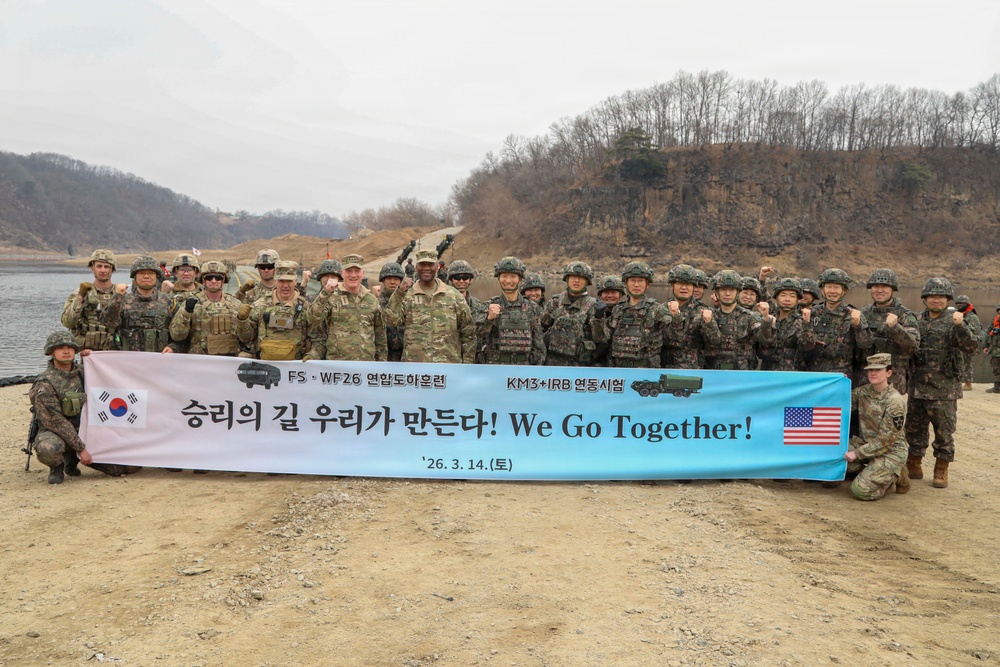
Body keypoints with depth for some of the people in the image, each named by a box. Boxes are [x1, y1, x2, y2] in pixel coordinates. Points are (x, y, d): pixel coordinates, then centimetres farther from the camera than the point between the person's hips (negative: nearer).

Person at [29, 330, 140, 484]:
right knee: (48, 449, -44)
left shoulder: (80, 372, 3)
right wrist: (81, 448, -20)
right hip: (53, 433, -6)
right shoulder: (44, 384, -16)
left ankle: (72, 459, 15)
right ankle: (56, 467, -4)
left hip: (82, 432, 6)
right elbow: (56, 422, -19)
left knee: (132, 466, -6)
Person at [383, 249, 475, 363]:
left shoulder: (453, 295, 7)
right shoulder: (407, 296, 5)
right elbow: (391, 320, -11)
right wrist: (399, 292, -19)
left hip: (448, 364, 0)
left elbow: (468, 331, 8)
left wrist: (468, 361, 3)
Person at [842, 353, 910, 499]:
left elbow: (885, 440, -20)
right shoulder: (864, 391, 1)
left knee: (860, 490, -20)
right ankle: (870, 473, 5)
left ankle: (896, 476, 7)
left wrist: (857, 453, -19)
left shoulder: (895, 400, -20)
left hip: (891, 450, -7)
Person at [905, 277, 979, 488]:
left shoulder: (954, 321, -4)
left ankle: (941, 471, 13)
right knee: (914, 427, 12)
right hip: (917, 386, 5)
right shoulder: (917, 320, 9)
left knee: (944, 430, 2)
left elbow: (971, 346, -16)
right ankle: (914, 466, 25)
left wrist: (960, 326, -30)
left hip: (944, 388, -4)